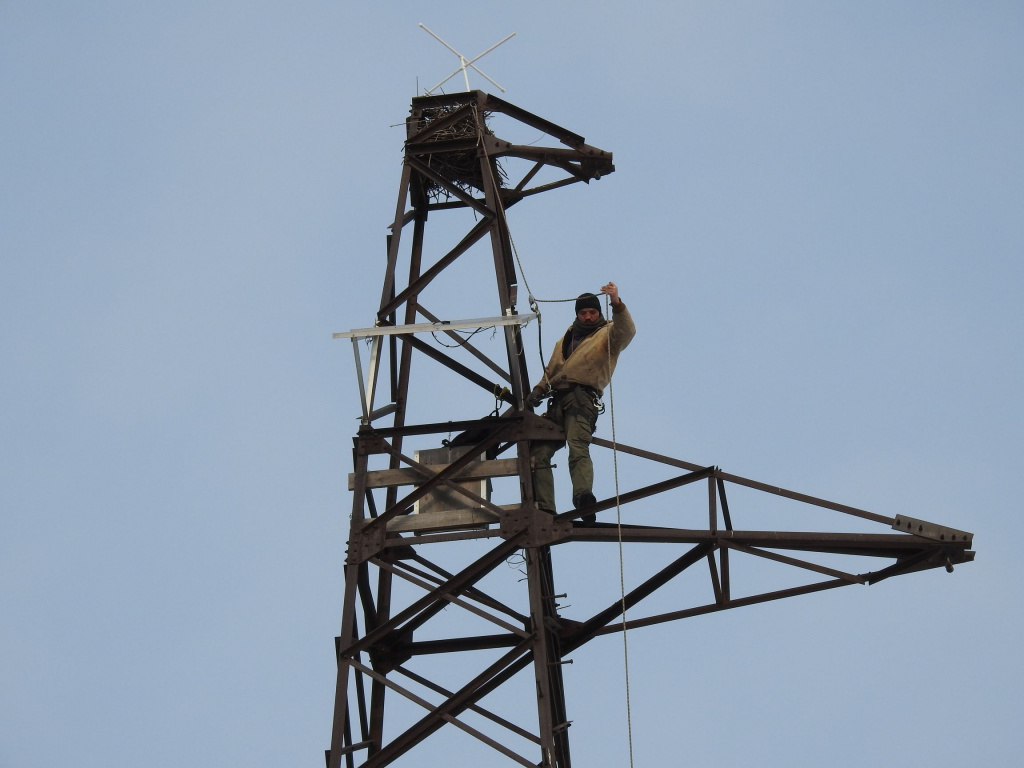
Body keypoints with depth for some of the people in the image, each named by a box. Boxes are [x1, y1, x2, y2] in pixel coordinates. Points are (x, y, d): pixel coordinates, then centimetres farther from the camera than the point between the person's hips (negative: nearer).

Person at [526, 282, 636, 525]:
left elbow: (626, 332, -12)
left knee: (578, 448, -30)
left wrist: (617, 304, -28)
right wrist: (537, 391, 12)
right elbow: (551, 371, 31)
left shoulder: (607, 334, 12)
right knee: (538, 452, -4)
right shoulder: (566, 340, 32)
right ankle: (545, 509, -9)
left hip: (582, 399, -7)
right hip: (558, 402, 7)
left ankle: (584, 497, -51)